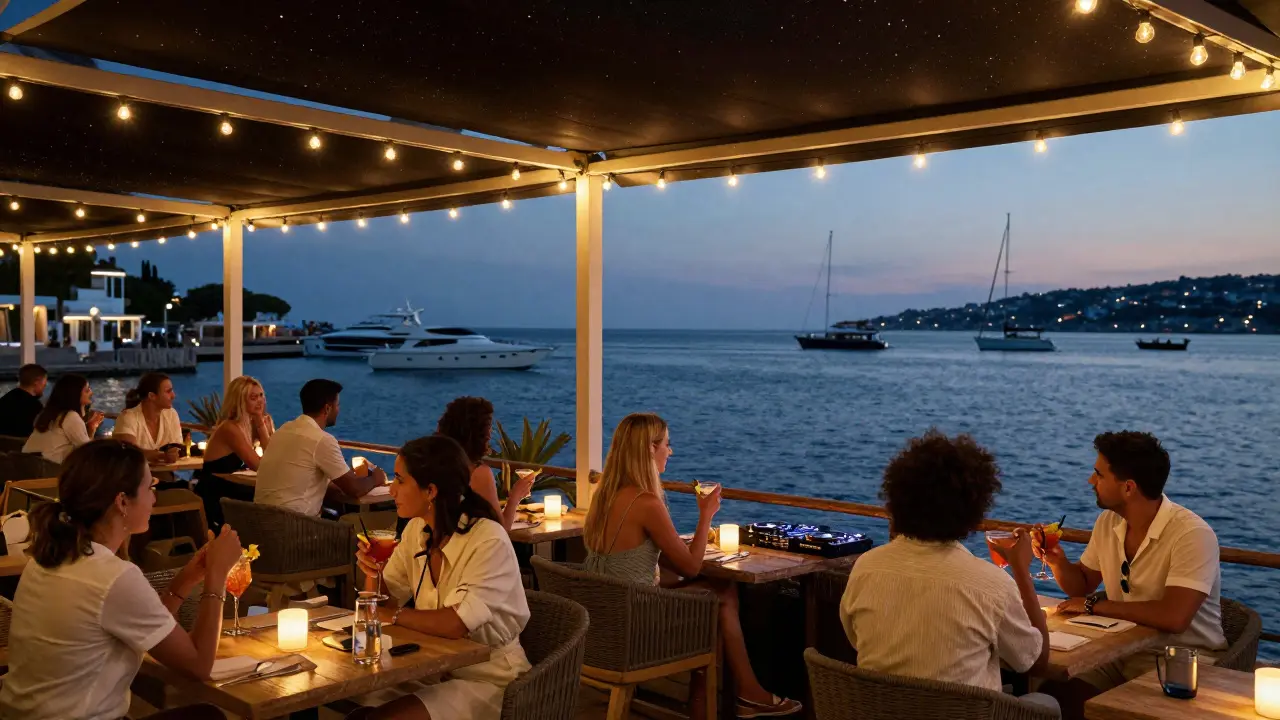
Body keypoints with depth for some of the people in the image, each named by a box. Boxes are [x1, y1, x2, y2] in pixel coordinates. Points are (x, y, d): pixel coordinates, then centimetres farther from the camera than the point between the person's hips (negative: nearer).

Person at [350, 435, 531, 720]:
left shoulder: (488, 541, -22)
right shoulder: (417, 529, 1)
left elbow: (456, 624, -30)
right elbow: (383, 604, 9)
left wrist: (393, 615, -14)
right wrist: (372, 573, -13)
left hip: (487, 680, -7)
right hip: (435, 669, 7)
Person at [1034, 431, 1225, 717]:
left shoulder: (1192, 534, -21)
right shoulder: (1108, 521, 2)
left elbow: (1173, 617, -32)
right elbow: (1081, 586, 15)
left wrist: (1094, 606, -21)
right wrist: (1057, 561, -7)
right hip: (1121, 648, 6)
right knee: (1053, 691, -16)